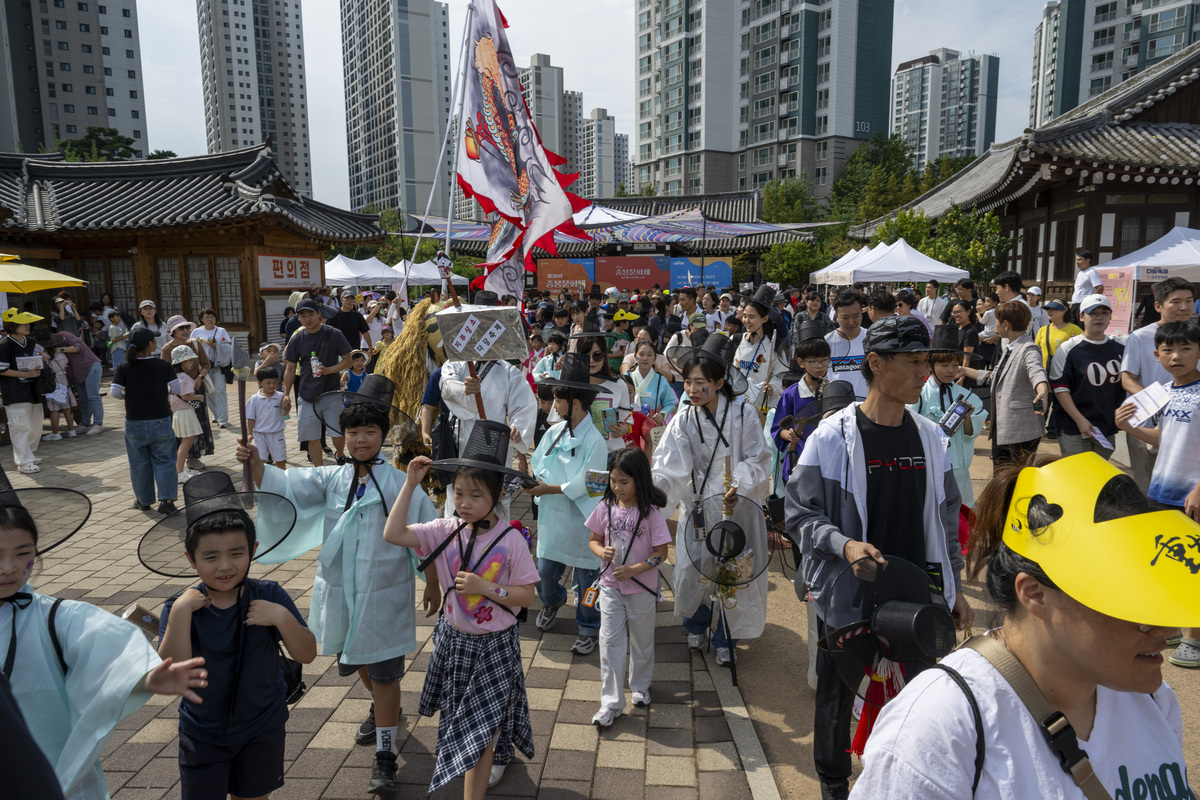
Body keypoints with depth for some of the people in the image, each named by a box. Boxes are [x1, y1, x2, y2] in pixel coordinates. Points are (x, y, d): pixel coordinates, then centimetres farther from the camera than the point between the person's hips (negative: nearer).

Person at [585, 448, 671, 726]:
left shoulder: (650, 512, -15)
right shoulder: (606, 507, -4)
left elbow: (661, 553, -13)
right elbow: (594, 540, 7)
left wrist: (634, 570, -23)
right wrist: (602, 551, -15)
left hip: (642, 589, -2)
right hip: (611, 586, 2)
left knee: (642, 641, 16)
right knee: (610, 643, 0)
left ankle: (640, 686, 41)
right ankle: (611, 703, 9)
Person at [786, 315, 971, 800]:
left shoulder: (930, 437, 2)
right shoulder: (832, 437, -14)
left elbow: (945, 519, 11)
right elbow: (799, 514, -10)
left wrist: (954, 588, 14)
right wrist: (844, 545, -26)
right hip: (846, 593, -3)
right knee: (838, 697, 14)